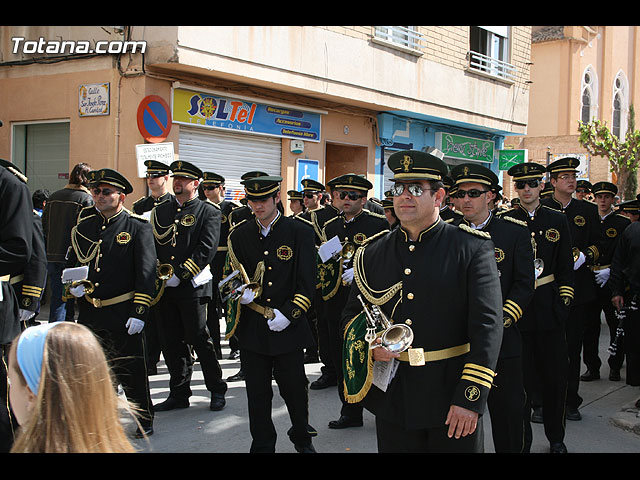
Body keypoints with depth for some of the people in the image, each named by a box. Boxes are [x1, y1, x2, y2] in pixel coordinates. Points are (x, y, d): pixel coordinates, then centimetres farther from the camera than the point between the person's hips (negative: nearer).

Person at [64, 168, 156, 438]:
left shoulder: (137, 227, -5)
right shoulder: (83, 225, 10)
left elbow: (146, 272, -8)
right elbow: (72, 263, 20)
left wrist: (139, 313, -14)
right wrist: (72, 286, -1)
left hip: (123, 315, -5)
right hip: (88, 313, 5)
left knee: (131, 371, 1)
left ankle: (144, 420, 18)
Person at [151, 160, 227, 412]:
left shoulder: (208, 211, -1)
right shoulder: (161, 211, 14)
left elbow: (207, 249, -12)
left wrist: (179, 274, -17)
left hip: (192, 286, -5)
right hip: (164, 287, 5)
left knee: (199, 339, -2)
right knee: (170, 342, 8)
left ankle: (217, 390, 13)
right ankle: (179, 394, 20)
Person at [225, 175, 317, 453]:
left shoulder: (300, 233, -1)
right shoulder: (239, 236, 6)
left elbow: (307, 282, -3)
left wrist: (288, 313, -13)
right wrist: (241, 292, -10)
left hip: (288, 327, -2)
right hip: (251, 329, 2)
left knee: (295, 388, 7)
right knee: (257, 393, 8)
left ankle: (301, 438, 31)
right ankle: (262, 445, 23)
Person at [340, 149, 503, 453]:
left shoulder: (473, 248, -5)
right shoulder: (372, 253, 6)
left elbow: (488, 324, -11)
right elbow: (351, 315, 15)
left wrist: (470, 397, -18)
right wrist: (368, 347, -8)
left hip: (451, 398, -3)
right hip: (392, 395, 3)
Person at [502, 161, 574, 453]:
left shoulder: (557, 221, 7)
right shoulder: (503, 222, 1)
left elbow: (565, 267, 9)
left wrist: (564, 302, 1)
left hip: (549, 309, 2)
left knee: (555, 375, 8)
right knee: (520, 378, 3)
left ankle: (556, 437, 26)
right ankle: (522, 442, 15)